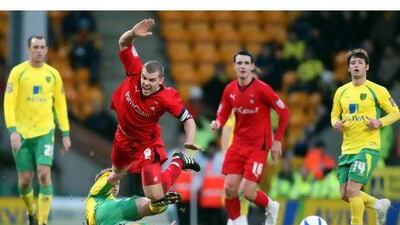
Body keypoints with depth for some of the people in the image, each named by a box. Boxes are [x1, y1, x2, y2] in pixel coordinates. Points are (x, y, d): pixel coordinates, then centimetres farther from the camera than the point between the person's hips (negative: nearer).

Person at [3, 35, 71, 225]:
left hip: (45, 132, 1)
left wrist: (65, 133, 8)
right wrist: (13, 130, -18)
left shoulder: (53, 74, 6)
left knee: (44, 174, -16)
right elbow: (9, 102, -7)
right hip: (22, 132, -1)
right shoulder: (18, 72, -3)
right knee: (25, 180, 2)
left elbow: (60, 104, 12)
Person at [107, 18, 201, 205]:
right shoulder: (136, 72, -24)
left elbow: (188, 119, -25)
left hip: (147, 144, -4)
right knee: (118, 171, 32)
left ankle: (178, 163, 14)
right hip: (123, 137, 5)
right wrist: (133, 34, -42)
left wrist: (190, 141, -43)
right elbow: (123, 43, -21)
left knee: (155, 196, -11)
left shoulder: (167, 98, -32)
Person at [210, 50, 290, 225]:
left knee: (248, 192, -10)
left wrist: (277, 140, -6)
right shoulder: (230, 90, 2)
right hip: (238, 144, 5)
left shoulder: (262, 89, -14)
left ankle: (270, 207, 21)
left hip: (259, 146, -5)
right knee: (229, 188, -6)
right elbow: (223, 114, 10)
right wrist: (217, 123, -15)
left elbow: (284, 112, -8)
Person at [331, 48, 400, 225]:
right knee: (345, 195, 5)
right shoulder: (341, 92, 11)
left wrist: (380, 122, -15)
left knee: (352, 190, -18)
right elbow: (334, 115, 21)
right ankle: (379, 205, 30)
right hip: (347, 149, 6)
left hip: (368, 147, -6)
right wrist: (335, 123, -2)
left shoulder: (377, 91, -3)